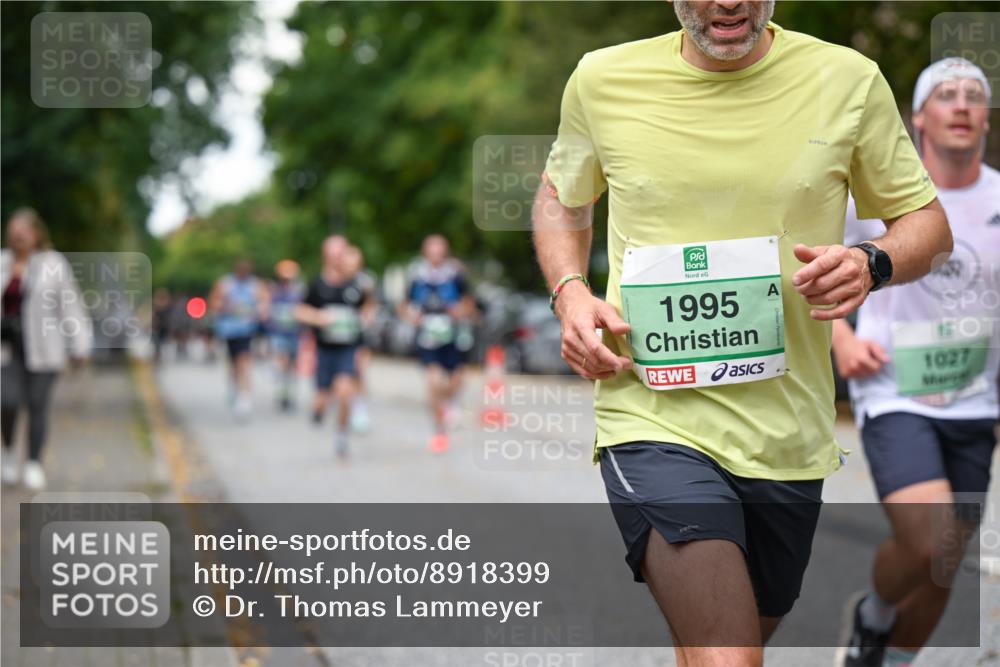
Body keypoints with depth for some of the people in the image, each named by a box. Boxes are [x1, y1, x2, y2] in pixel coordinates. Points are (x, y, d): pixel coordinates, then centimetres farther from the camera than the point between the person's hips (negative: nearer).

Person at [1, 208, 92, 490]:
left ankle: (34, 465, 12)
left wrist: (78, 347, -2)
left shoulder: (54, 264, -2)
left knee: (38, 406, 1)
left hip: (42, 348, -2)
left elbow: (70, 305, 0)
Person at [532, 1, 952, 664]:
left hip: (789, 432, 3)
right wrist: (570, 292, -2)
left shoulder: (847, 80, -2)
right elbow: (560, 197, 18)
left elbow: (928, 223, 8)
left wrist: (872, 264, -14)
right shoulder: (602, 80, -1)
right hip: (655, 420, -3)